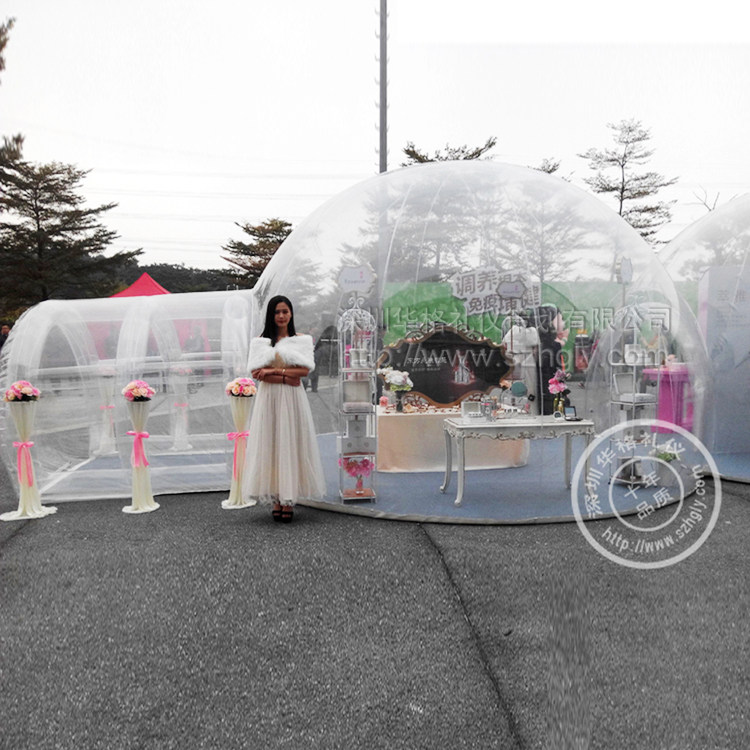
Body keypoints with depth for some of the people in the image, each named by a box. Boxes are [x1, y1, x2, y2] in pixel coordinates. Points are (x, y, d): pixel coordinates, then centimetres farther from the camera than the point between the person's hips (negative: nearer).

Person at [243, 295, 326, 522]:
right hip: (268, 399, 1)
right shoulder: (260, 341, 8)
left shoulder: (302, 339, 7)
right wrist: (286, 377, -12)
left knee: (291, 444, -1)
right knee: (270, 444, -1)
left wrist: (273, 371, -10)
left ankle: (289, 500, 4)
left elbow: (305, 370, -4)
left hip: (292, 399, -1)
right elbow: (256, 372, -3)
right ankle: (275, 499, 4)